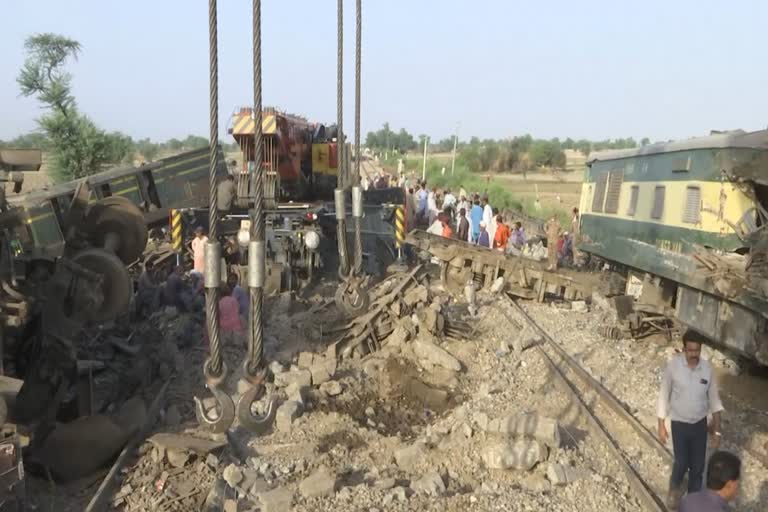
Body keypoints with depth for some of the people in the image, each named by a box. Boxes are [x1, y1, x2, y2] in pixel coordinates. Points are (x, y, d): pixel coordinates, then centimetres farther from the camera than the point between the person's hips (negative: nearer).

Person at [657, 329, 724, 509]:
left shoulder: (707, 368, -11)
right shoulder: (673, 366, -19)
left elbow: (714, 399, -1)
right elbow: (663, 396, -9)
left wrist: (717, 430, -2)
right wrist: (661, 425, -6)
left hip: (700, 424, 2)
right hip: (679, 424, -2)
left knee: (698, 465, 12)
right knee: (682, 463, 6)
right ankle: (674, 487, 39)